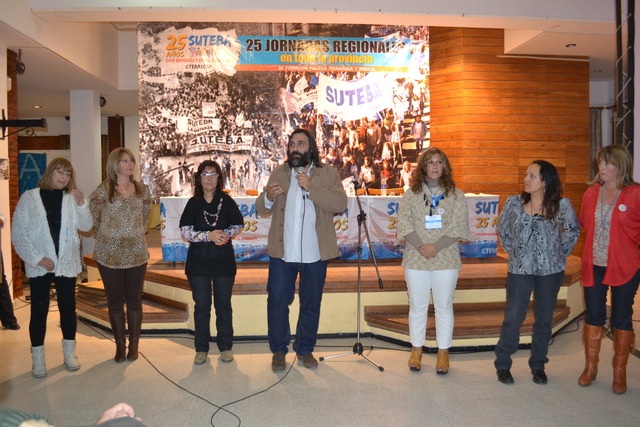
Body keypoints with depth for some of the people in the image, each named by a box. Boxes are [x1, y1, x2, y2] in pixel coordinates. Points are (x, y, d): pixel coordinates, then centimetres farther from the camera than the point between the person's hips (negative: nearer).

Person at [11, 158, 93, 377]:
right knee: (39, 309, 3)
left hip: (66, 263, 2)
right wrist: (36, 258, -12)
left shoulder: (72, 198, 3)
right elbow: (18, 232, -4)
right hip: (39, 265, -2)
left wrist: (81, 204, -20)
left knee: (68, 306, 8)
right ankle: (38, 358, 17)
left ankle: (69, 352, 24)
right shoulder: (30, 197, -2)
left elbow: (86, 226, -5)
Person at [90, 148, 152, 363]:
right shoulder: (103, 190, -5)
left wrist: (136, 236, 11)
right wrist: (107, 239, 5)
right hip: (109, 255, -2)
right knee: (115, 301, 6)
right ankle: (120, 345, 19)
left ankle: (134, 345, 20)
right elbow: (93, 218, 1)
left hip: (137, 254, 2)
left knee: (134, 299, 8)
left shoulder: (142, 190, 5)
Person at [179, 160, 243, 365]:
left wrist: (224, 234, -11)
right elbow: (185, 232, -5)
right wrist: (209, 235, -18)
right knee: (201, 305, 8)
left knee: (223, 304, 8)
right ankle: (201, 349, 20)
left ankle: (226, 347, 20)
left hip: (223, 259, 0)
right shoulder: (193, 203, 0)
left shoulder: (226, 201, 1)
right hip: (198, 261, 0)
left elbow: (238, 225, 8)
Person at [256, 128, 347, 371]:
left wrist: (311, 188, -24)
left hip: (315, 253, -1)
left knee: (311, 304, 12)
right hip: (282, 251, 1)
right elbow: (262, 210, 6)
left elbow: (340, 204, -14)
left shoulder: (327, 174, 0)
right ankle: (278, 351, 24)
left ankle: (305, 349, 30)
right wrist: (268, 197, -16)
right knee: (277, 301, 6)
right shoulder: (278, 173, 7)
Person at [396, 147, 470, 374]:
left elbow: (459, 226, -4)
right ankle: (416, 350, 23)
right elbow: (404, 222, -3)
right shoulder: (411, 194, 6)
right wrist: (421, 247, -15)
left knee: (444, 307, 6)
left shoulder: (456, 195, 5)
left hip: (445, 259, 0)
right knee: (417, 306, 9)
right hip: (415, 259, 1)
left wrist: (436, 246, -15)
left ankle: (443, 353, 19)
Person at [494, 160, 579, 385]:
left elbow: (573, 230, 11)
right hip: (520, 270, 0)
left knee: (544, 319, 11)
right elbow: (502, 230, 10)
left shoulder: (561, 205, -5)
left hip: (551, 271, 1)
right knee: (513, 318, 1)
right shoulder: (514, 202, -3)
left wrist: (561, 253, 6)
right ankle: (502, 364, 16)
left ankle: (538, 365, 27)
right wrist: (514, 252, 7)